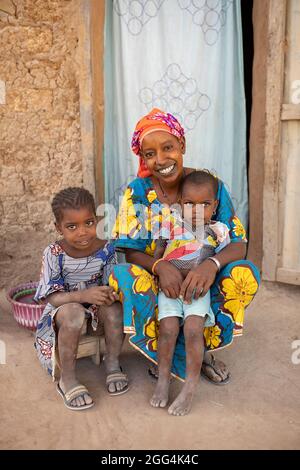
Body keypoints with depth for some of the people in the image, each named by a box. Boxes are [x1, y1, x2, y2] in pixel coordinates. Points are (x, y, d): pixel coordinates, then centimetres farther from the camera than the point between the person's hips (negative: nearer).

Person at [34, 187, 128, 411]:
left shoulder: (106, 248, -12)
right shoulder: (54, 254, -19)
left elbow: (111, 283, -4)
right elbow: (52, 297, -21)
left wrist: (110, 293, -30)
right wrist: (83, 295, -38)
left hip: (97, 307, 3)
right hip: (63, 308, -2)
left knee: (115, 308, -30)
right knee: (73, 313, -37)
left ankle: (113, 364, -5)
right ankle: (67, 379, -18)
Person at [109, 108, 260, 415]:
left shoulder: (212, 185, -10)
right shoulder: (137, 192, -10)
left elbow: (238, 243, -14)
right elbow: (132, 253, -12)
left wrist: (212, 264, -38)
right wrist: (161, 266, -36)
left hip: (201, 281, 1)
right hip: (155, 279, 0)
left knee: (245, 274, -28)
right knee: (121, 276, -32)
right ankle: (196, 357, -16)